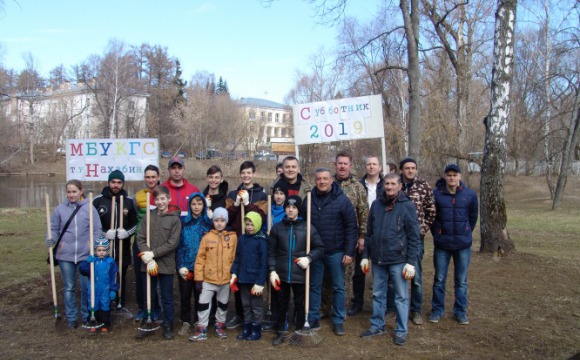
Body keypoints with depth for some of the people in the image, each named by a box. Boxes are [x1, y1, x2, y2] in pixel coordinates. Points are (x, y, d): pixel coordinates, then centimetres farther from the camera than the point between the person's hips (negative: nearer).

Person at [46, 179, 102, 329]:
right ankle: (71, 317, 25)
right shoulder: (60, 209, 2)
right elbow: (53, 229, 9)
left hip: (85, 255, -1)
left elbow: (97, 230, -1)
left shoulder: (89, 208, -2)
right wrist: (50, 239, -10)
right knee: (69, 288, 12)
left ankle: (87, 316, 24)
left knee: (86, 287, 7)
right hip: (65, 255, 1)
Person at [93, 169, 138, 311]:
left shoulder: (129, 201, 5)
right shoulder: (98, 200, -1)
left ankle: (121, 305, 23)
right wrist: (104, 233, -13)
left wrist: (127, 232, -10)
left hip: (123, 248, 2)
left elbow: (136, 222, 9)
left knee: (121, 277, 12)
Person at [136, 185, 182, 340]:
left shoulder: (175, 219, -5)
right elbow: (140, 238, 0)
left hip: (166, 264, -2)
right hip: (148, 263, 2)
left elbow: (172, 243, -11)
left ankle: (168, 326, 21)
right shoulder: (148, 216, 3)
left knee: (167, 298, 8)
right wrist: (147, 255, -13)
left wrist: (153, 254, -14)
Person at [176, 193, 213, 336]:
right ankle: (185, 322, 26)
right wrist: (181, 266, -9)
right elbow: (179, 245, -1)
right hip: (185, 266, 1)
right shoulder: (184, 222, 1)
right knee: (184, 296, 9)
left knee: (200, 296, 9)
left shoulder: (208, 222, 0)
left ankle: (199, 322, 25)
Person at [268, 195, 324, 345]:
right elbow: (271, 252, 2)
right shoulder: (277, 228, 0)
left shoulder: (308, 228, -3)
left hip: (300, 274, -1)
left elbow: (320, 248, 2)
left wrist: (309, 258, -13)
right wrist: (272, 271, -5)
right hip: (282, 274, 1)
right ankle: (281, 331, 30)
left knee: (300, 303, 12)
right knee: (282, 303, 14)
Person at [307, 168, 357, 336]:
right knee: (314, 286, 12)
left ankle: (339, 321, 21)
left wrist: (349, 252, -11)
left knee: (338, 287, 7)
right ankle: (313, 319, 25)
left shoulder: (342, 200, -7)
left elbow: (351, 227, -7)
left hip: (336, 252, -2)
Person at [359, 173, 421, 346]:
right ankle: (377, 326, 29)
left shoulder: (407, 206, -7)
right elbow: (369, 232, 11)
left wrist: (411, 262, -11)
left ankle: (401, 331, 20)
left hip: (398, 260, -4)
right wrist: (365, 256, 9)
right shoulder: (376, 204, 5)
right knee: (378, 294, 15)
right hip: (377, 260, 4)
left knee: (401, 297, 7)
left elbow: (414, 237, -7)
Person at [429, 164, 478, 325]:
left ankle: (460, 311, 23)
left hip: (463, 244, 1)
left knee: (461, 280, 10)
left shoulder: (470, 194, -2)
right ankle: (437, 310, 20)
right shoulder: (436, 194, -6)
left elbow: (473, 217, 9)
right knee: (439, 279, 7)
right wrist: (436, 233, 7)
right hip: (442, 244, -1)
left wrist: (466, 234, 12)